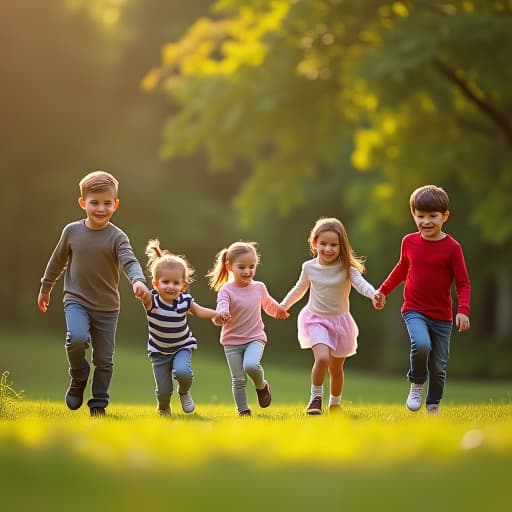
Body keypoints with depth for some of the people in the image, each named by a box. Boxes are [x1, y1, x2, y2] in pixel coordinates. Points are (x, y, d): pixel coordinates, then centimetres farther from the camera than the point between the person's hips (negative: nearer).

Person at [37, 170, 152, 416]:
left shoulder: (117, 237, -8)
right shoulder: (72, 231, -2)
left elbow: (130, 262, -25)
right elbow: (57, 261, 13)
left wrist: (138, 280, -46)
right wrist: (45, 288, 24)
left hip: (107, 307, 0)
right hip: (76, 300, 0)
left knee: (104, 359, 5)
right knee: (77, 338, -28)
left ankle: (98, 406, 20)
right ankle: (78, 378, 1)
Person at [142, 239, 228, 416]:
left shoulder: (184, 300, -16)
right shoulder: (152, 300, -25)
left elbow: (199, 310, 0)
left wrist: (216, 314, -18)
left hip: (182, 347, 1)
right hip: (159, 351, -1)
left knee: (182, 372, -29)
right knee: (163, 391, 1)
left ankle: (184, 392, 7)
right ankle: (163, 409, 38)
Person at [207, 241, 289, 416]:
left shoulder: (259, 287, 1)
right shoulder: (226, 290, -12)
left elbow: (268, 304, 23)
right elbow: (222, 307, -30)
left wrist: (280, 310, 39)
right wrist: (221, 314, -52)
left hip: (255, 338, 1)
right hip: (232, 341, -1)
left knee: (251, 365, -26)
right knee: (238, 380, 0)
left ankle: (262, 386, 4)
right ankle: (243, 411, 13)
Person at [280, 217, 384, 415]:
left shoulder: (346, 268, -13)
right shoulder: (309, 267, -6)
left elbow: (361, 283, -30)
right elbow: (299, 289, 13)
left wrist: (373, 294, -50)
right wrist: (283, 306, 22)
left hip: (339, 320, 0)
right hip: (316, 319, 0)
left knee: (336, 367, 13)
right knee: (322, 357, -25)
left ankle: (335, 403, 35)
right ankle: (316, 397, -8)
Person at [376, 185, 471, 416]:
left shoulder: (452, 247, -10)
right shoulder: (409, 242, 0)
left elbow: (463, 283, -7)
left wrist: (463, 310, -21)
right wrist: (383, 290, 21)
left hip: (442, 316, 0)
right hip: (414, 311, 0)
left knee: (438, 367, 6)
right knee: (421, 344, -29)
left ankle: (433, 407, 26)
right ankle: (416, 384, -3)